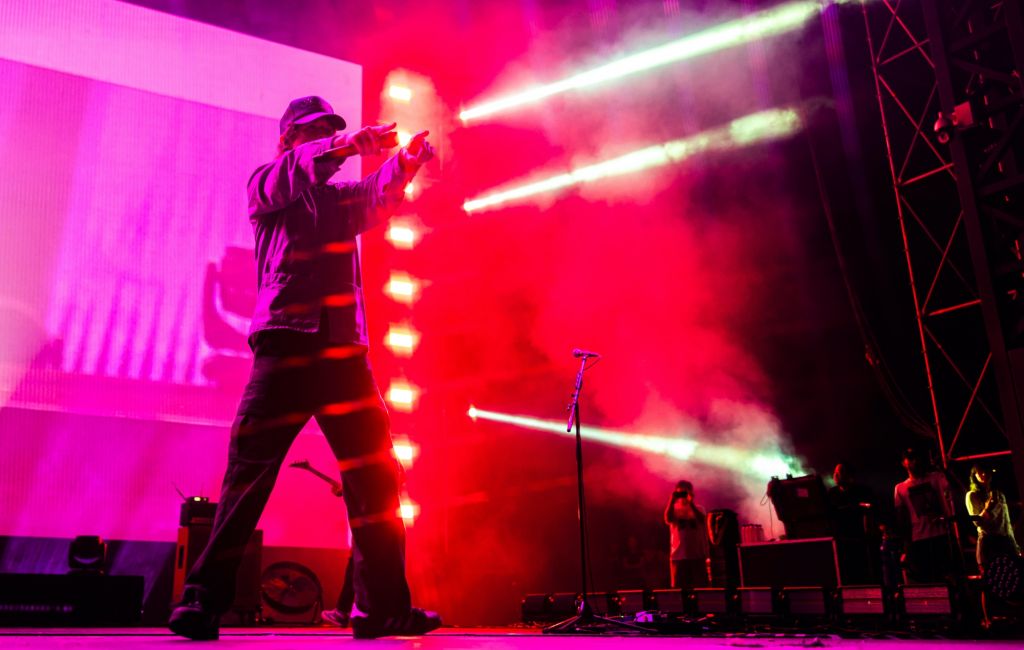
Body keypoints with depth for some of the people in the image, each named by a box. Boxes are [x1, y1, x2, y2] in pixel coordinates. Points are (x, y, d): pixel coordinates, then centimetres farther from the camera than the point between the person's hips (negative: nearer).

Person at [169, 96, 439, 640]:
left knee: (375, 477, 1)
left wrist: (404, 163, -12)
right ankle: (203, 600, 4)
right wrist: (346, 145, -26)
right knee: (249, 475, -6)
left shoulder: (341, 198, 24)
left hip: (344, 353, 5)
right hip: (285, 348, -4)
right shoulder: (264, 184, 11)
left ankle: (382, 607, 7)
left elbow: (378, 198, 6)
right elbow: (292, 173, -11)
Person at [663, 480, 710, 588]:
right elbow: (668, 519, -14)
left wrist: (691, 502, -22)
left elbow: (701, 519, -14)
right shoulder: (674, 509, 7)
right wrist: (672, 500, -22)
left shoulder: (698, 509, 8)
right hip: (679, 556, 0)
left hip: (698, 556, 0)